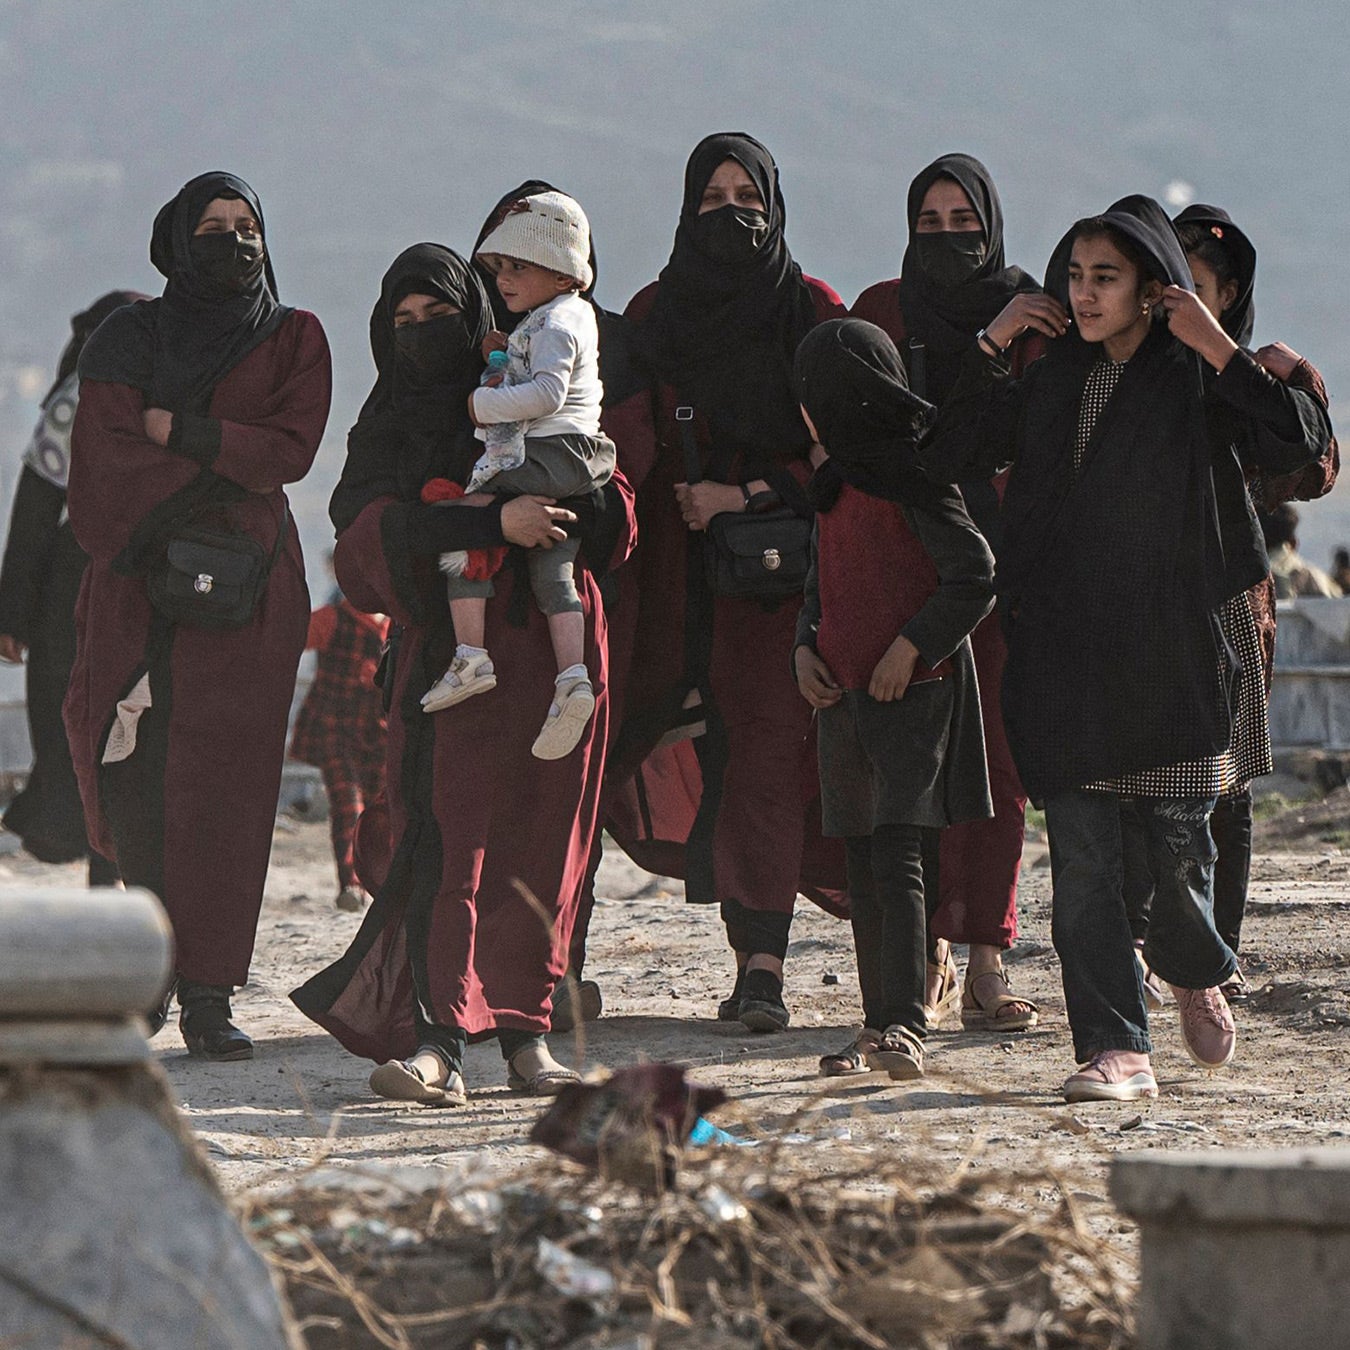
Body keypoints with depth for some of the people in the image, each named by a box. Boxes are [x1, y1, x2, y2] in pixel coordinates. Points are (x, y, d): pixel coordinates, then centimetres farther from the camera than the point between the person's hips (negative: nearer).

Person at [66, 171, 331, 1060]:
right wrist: (232, 464, -8)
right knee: (129, 777, -10)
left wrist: (174, 431, -8)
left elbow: (292, 450, -3)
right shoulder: (133, 339, 11)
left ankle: (208, 996, -7)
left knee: (225, 785, -7)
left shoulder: (294, 339, 11)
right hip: (143, 579, 0)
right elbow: (109, 453, -3)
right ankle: (160, 932, 14)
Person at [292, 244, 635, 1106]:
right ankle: (438, 1042, -23)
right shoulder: (387, 429, 11)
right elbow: (373, 532, -9)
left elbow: (616, 518, 8)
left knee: (541, 841, -1)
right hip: (450, 655, -1)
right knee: (445, 840, -14)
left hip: (554, 642, 1)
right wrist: (493, 525, -22)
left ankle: (525, 1030, 6)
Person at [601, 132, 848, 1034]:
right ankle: (751, 945, 9)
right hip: (684, 571, 3)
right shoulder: (652, 316, 12)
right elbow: (632, 437, 5)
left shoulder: (811, 312, 3)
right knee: (719, 755, 1)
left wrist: (748, 494, -13)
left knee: (767, 748, -12)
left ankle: (764, 965, -16)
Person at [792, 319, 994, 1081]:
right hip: (845, 695, 8)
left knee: (895, 854, -16)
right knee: (864, 867, 8)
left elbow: (975, 576, -13)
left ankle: (906, 1026, -21)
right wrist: (806, 647, 6)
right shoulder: (838, 482, 16)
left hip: (912, 693, -8)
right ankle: (880, 1026, 11)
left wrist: (910, 646, -17)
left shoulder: (912, 477, -10)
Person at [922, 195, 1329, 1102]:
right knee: (1081, 853, -4)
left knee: (1178, 839, 3)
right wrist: (992, 347, 6)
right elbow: (951, 457, 14)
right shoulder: (1052, 381, 12)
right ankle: (1117, 1050, -2)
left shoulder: (1198, 381, 0)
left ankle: (1196, 974, 36)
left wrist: (1217, 347, -14)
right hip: (1065, 649, 3)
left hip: (1175, 643, -3)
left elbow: (1301, 441, -15)